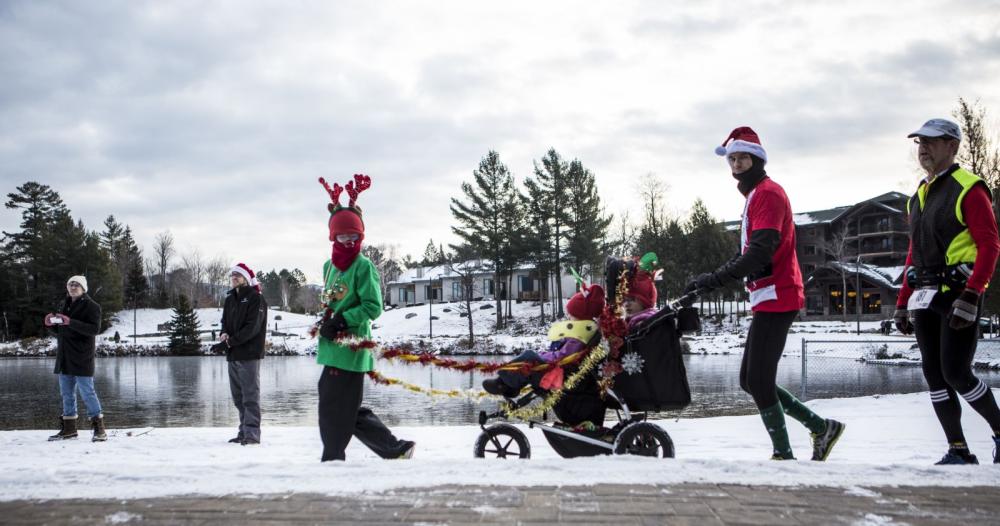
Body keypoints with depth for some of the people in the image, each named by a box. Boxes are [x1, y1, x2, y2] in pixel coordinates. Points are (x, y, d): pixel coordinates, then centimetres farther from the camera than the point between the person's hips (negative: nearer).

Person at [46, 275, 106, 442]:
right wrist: (52, 323, 0)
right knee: (66, 392, 11)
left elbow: (95, 329, -18)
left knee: (87, 391, -9)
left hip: (82, 356, -8)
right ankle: (69, 428, 19)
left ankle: (99, 428, -4)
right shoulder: (66, 305, 18)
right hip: (64, 356, 8)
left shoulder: (91, 306, -5)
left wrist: (71, 322, -25)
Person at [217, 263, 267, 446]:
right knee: (238, 396, 11)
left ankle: (252, 433, -8)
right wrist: (223, 334, -5)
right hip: (233, 355, 8)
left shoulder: (255, 298, -6)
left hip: (249, 354, -8)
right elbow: (224, 321, 19)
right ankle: (244, 432, 18)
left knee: (250, 396, -8)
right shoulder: (230, 299, 17)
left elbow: (252, 327, -14)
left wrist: (229, 342, -16)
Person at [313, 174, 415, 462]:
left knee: (334, 409, -5)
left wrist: (343, 321, -19)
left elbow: (373, 307, -13)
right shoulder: (329, 266, 16)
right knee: (349, 411, 12)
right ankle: (396, 449, 18)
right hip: (333, 348, 9)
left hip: (350, 349, -9)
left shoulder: (363, 266, -8)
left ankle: (332, 461, 5)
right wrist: (326, 322, 10)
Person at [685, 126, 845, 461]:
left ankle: (784, 455, -3)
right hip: (769, 298, 10)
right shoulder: (756, 196, 21)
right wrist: (715, 278, 16)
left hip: (776, 298, -10)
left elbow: (761, 250, -24)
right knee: (751, 380, 12)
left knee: (759, 382, -10)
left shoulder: (768, 192, -10)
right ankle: (822, 427, 17)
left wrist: (717, 279, -30)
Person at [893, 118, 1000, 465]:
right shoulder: (918, 197, 18)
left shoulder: (968, 189, -6)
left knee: (956, 373, -10)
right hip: (925, 299, 8)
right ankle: (959, 451, 9)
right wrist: (902, 304, 18)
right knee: (934, 375, 3)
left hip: (958, 295, -7)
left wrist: (971, 297, -21)